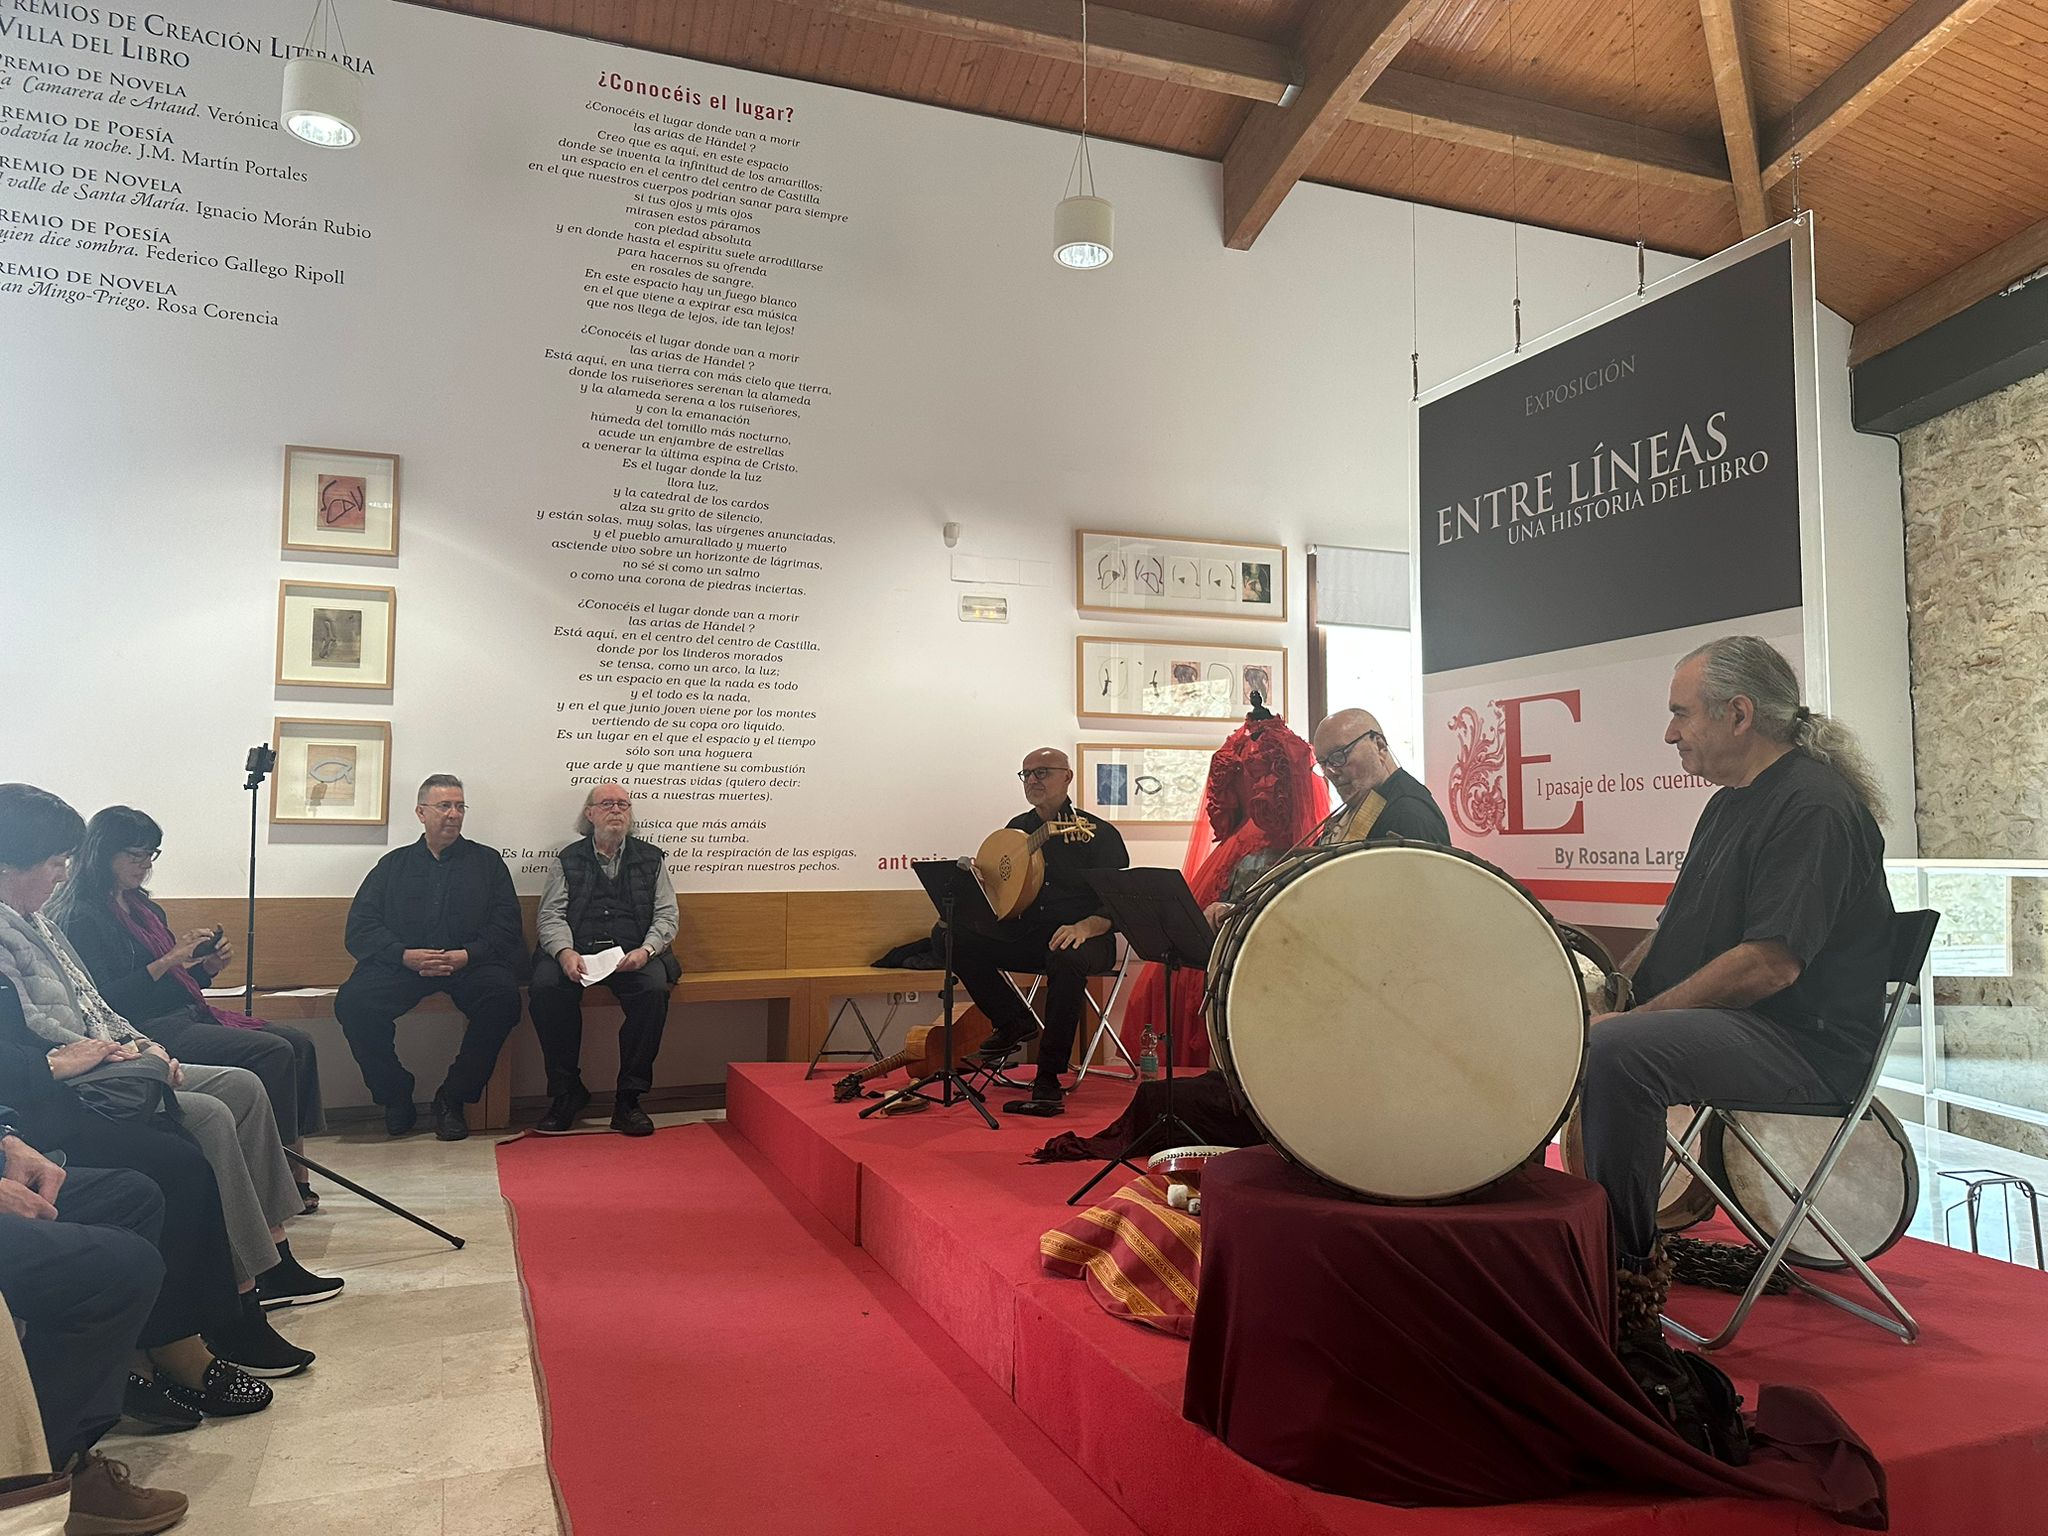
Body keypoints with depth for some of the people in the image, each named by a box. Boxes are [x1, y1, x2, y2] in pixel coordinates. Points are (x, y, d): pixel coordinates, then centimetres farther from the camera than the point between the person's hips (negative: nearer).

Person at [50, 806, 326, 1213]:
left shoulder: (145, 909, 19)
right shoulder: (83, 918, -8)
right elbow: (102, 1001, -17)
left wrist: (211, 966, 4)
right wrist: (170, 959, -19)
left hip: (188, 1016, 9)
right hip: (147, 1032, -9)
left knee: (299, 1043, -9)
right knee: (273, 1052, -24)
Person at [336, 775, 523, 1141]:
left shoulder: (487, 861, 17)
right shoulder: (394, 864, 20)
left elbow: (506, 925, 6)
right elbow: (360, 928, 8)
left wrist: (468, 955, -13)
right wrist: (405, 955, -11)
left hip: (470, 964, -1)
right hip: (401, 966, 1)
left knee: (503, 994, -32)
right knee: (353, 1000, -28)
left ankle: (452, 1098, -15)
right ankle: (395, 1097, -7)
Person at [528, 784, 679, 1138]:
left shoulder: (651, 858, 17)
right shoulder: (568, 859, 16)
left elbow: (666, 916, 9)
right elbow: (551, 916, 6)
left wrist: (645, 950, -11)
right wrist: (564, 952, -15)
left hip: (633, 954, 0)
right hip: (576, 952, 0)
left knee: (654, 989, -32)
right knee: (545, 987, -31)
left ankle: (629, 1098, -19)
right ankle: (566, 1093, -14)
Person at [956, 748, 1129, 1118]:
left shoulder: (1098, 833, -3)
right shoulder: (1016, 830, 13)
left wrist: (1085, 926, -28)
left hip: (1086, 938, -5)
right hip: (1026, 937, 5)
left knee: (1066, 960, -40)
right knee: (960, 941, -17)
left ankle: (1048, 1080, -31)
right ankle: (1014, 1022, 2)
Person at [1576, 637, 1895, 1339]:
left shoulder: (1815, 806, -16)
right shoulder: (1732, 801, 16)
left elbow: (1772, 964, -26)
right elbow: (1680, 928, 20)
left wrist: (1639, 1015, -22)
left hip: (1806, 1044, -10)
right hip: (1726, 1022, 10)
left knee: (1621, 1052, -33)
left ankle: (1631, 1274, -21)